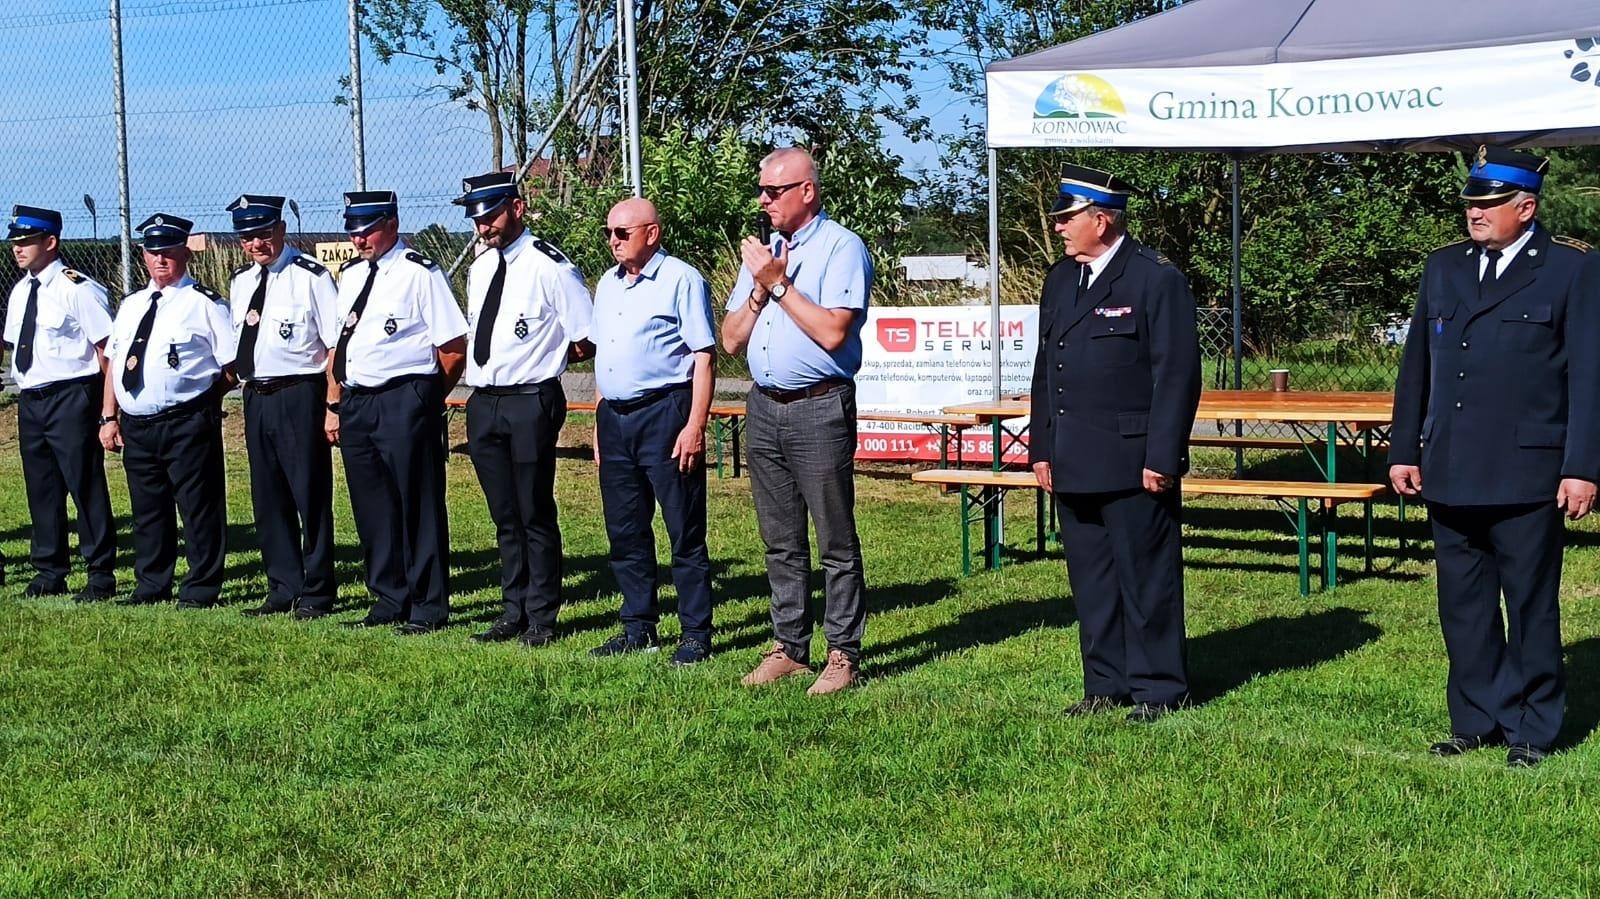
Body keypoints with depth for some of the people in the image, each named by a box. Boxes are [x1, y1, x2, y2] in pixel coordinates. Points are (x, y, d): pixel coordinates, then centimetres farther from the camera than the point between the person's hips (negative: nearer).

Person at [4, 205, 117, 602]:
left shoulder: (78, 289, -11)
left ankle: (101, 574, 7)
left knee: (85, 484, -2)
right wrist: (24, 392, 6)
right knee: (40, 487, 13)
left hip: (70, 398, -7)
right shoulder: (20, 291, 12)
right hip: (30, 401, 7)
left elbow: (107, 349, -11)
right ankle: (49, 570, 24)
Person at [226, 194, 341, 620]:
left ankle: (315, 593, 9)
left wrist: (333, 406, -15)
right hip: (255, 396, 7)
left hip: (299, 394, -7)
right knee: (268, 497, 12)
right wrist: (243, 380, 13)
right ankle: (283, 589, 22)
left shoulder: (310, 276, -7)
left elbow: (336, 344, -10)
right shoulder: (241, 281, 14)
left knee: (310, 496, 0)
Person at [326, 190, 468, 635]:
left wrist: (428, 396, 1)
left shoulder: (420, 273, -7)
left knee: (418, 506, -2)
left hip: (406, 402, -7)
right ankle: (388, 602, 22)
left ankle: (428, 608, 6)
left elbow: (454, 347, -8)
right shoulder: (350, 276, 15)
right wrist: (334, 405, 15)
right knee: (371, 509, 11)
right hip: (355, 404, 7)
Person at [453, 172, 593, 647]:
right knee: (504, 516, 14)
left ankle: (542, 618, 11)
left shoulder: (549, 266, -10)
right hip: (483, 405, 7)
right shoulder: (480, 268, 12)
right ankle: (514, 613, 23)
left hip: (530, 403, -7)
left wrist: (543, 356, -1)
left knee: (535, 513, 1)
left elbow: (586, 341, -9)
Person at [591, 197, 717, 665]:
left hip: (664, 414, -7)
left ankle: (696, 634, 5)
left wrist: (695, 426, -17)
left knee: (684, 530, -1)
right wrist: (600, 423, 17)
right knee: (625, 530, 12)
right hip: (614, 416, 8)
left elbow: (703, 358, -10)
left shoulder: (681, 280, -6)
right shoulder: (608, 284, 16)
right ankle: (638, 628, 22)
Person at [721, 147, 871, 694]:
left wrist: (779, 283, -12)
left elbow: (833, 331, -19)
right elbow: (732, 340, 13)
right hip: (764, 408, 7)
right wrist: (760, 287, -2)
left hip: (819, 409, -7)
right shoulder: (762, 251, 16)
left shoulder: (841, 248, -6)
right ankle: (789, 647, 20)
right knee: (781, 541, 12)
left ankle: (843, 654, 4)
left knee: (835, 541, -2)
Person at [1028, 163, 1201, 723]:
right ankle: (1106, 685, 22)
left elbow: (1177, 375, -12)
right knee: (1090, 580, 12)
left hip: (1133, 464, -7)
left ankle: (1158, 688, 11)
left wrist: (1161, 458, -16)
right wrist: (1041, 449, 13)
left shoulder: (1157, 279, -8)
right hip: (1074, 465, 7)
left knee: (1145, 578, 1)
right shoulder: (1061, 280, 14)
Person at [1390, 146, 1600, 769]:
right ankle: (1476, 719, 24)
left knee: (1532, 607, 4)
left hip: (1526, 476, -5)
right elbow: (1417, 364, 15)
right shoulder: (1444, 268, 12)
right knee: (1463, 605, 12)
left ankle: (1532, 730, 15)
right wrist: (1403, 449, 10)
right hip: (1451, 475, 5)